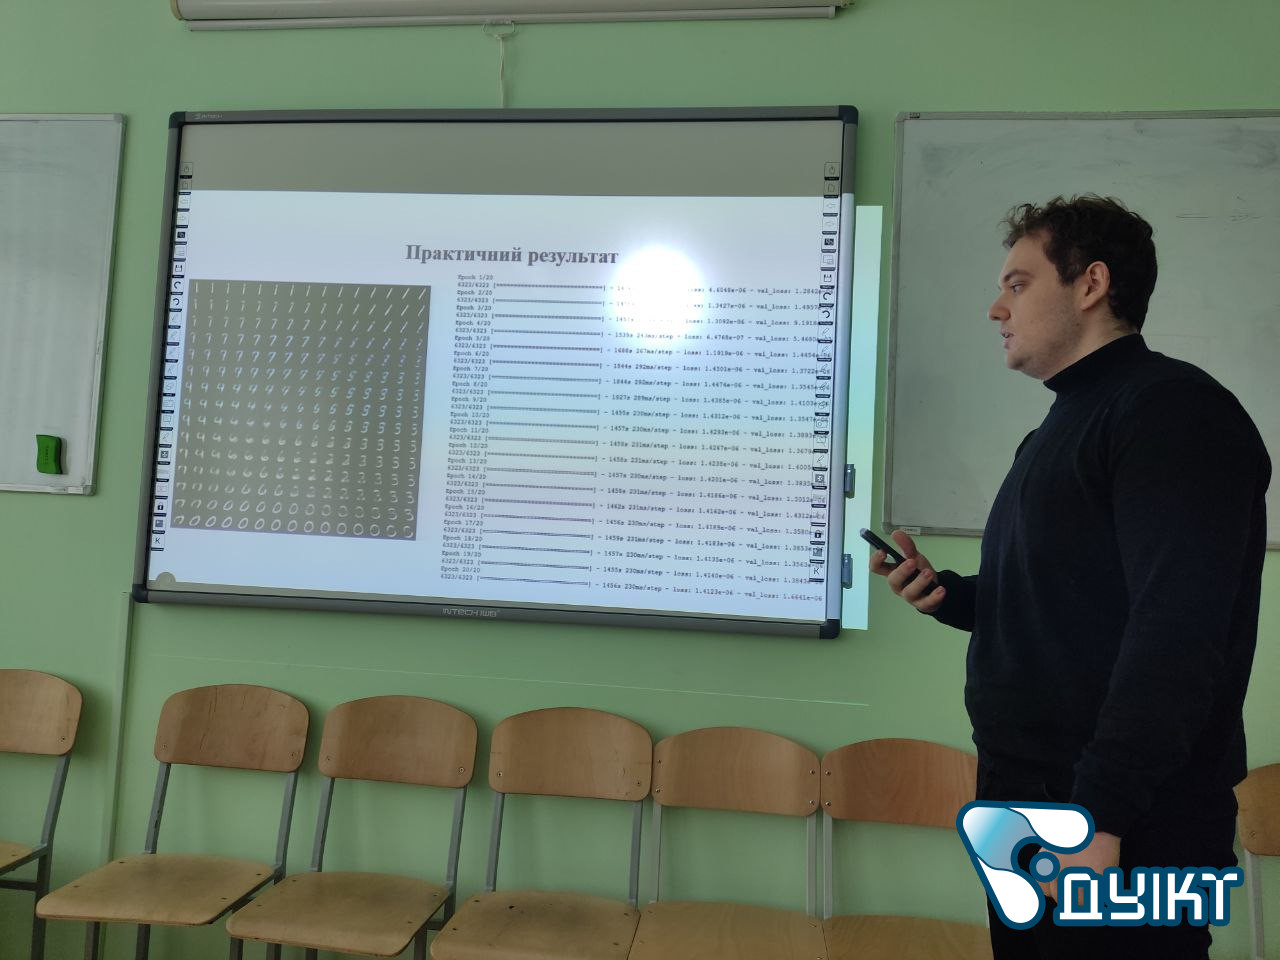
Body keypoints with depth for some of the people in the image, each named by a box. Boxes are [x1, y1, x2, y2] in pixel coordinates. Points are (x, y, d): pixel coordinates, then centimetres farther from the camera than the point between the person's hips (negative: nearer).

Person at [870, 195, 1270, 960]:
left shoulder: (1173, 410, -14)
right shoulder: (1068, 424, 16)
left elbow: (1179, 630, -24)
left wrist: (1100, 811, -26)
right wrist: (947, 594, 3)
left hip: (1125, 823, -9)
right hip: (1028, 796, 9)